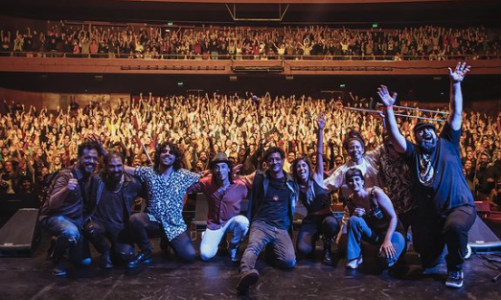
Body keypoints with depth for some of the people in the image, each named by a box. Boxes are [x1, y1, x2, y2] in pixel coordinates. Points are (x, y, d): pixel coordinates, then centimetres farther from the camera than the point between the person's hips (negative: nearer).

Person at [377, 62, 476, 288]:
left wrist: (456, 84, -9)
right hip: (430, 214, 3)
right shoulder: (413, 153, 6)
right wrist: (389, 108, -14)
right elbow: (394, 134, -6)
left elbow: (456, 114, -1)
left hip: (460, 206, -2)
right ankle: (443, 244, 42)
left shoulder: (447, 144, 5)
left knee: (454, 227, -38)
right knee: (427, 262, 5)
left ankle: (455, 268, -8)